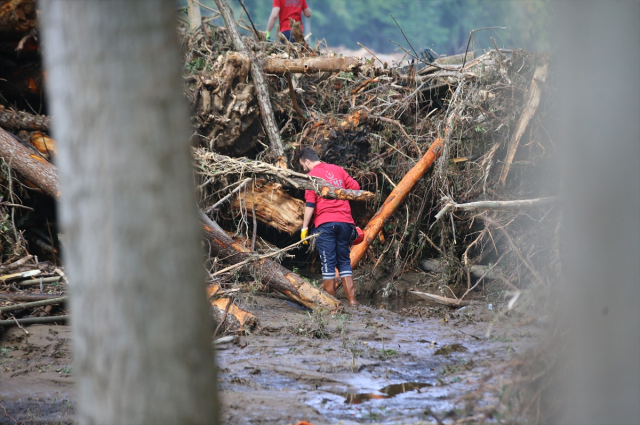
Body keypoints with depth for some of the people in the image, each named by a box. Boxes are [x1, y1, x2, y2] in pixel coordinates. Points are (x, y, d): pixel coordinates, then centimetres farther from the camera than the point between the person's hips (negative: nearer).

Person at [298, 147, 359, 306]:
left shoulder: (313, 175, -3)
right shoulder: (338, 170, 13)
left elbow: (310, 204, -10)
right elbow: (355, 187, 13)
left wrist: (305, 227, -7)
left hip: (325, 223, -5)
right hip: (345, 221, 5)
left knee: (328, 263, -1)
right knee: (344, 261, 11)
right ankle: (352, 300, 3)